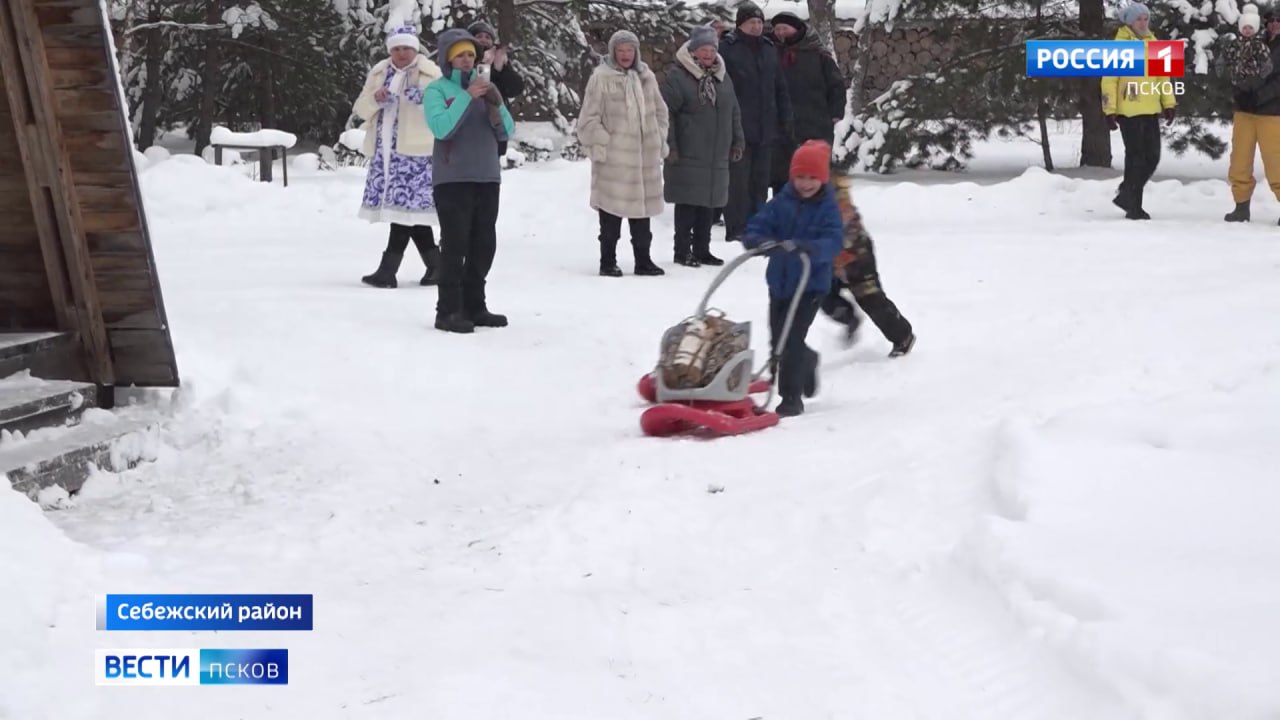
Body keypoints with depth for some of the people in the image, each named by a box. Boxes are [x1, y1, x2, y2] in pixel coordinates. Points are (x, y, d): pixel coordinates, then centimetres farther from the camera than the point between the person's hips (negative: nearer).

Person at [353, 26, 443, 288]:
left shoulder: (430, 74, 0)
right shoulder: (379, 73, 16)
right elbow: (360, 108, 13)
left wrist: (425, 99, -25)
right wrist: (375, 99, -7)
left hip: (414, 150, -6)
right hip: (384, 151, 6)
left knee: (404, 206, -12)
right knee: (409, 208, 7)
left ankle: (387, 270, -12)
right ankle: (436, 265, 18)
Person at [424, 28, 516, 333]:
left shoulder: (483, 86, 13)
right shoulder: (437, 89, -2)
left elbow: (507, 131, 8)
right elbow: (441, 128, -18)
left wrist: (497, 104, -10)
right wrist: (467, 96, -21)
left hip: (487, 178, 6)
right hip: (453, 180, -6)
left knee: (484, 246, 9)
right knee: (455, 247, -8)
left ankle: (474, 306, 18)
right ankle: (448, 311, -5)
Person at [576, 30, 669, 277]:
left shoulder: (646, 77, 9)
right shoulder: (601, 78, -6)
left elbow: (660, 111, 18)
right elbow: (589, 118, -6)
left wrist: (660, 141, 11)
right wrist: (600, 144, -12)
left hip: (644, 156, 5)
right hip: (613, 158, -5)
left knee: (642, 206, 11)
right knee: (611, 210, -1)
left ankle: (643, 260, 20)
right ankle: (608, 261, 9)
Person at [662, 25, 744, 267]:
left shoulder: (722, 77, 14)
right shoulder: (677, 77, -8)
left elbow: (733, 112, 22)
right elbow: (665, 113, -10)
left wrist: (737, 141, 18)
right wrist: (670, 145, -14)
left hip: (716, 157, 6)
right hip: (688, 157, -6)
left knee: (709, 204, 10)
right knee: (687, 204, -3)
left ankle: (702, 250, 20)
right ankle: (683, 251, 5)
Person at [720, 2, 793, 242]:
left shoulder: (769, 49, 14)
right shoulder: (727, 48, -5)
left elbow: (780, 88, 17)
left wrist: (786, 120, 12)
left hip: (765, 128, 6)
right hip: (738, 128, -6)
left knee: (760, 179, 9)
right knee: (738, 179, -5)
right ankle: (737, 228, 0)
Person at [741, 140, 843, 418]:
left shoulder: (827, 208, -9)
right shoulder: (781, 202, 3)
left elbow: (832, 242, -22)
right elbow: (759, 225, -1)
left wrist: (805, 246, -40)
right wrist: (756, 240, -25)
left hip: (811, 285, -6)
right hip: (780, 282, 6)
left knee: (792, 340, -13)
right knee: (778, 340, 16)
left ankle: (791, 397, -4)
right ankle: (808, 362, 48)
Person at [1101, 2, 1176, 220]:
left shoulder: (1154, 44, 13)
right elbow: (1109, 80, -10)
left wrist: (1168, 104, 12)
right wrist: (1110, 110, -15)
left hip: (1151, 111, 7)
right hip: (1129, 111, -6)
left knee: (1152, 157, 8)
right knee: (1136, 158, -3)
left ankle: (1126, 196, 24)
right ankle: (1133, 206, 7)